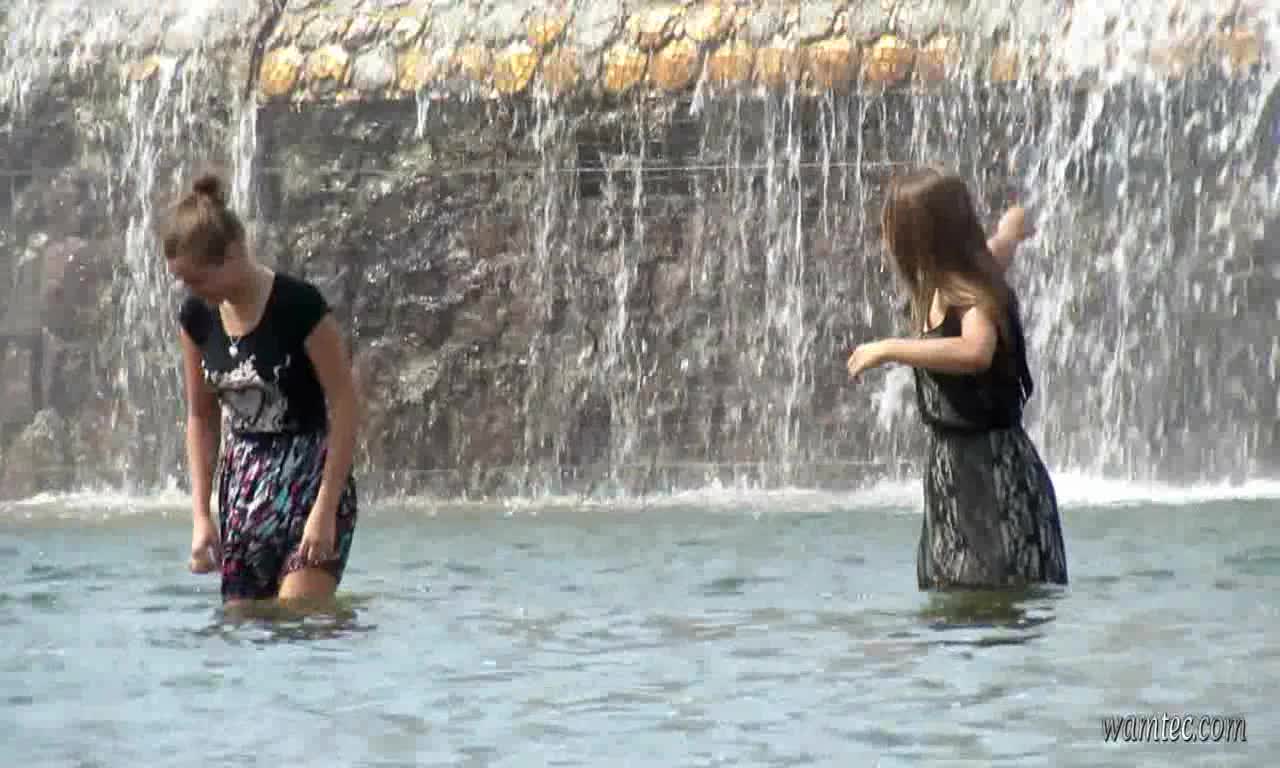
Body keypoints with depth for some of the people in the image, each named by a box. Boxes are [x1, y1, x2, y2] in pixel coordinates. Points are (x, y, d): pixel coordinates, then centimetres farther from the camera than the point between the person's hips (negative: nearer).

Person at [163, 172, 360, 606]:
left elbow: (344, 406, -14)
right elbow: (202, 417, 11)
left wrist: (326, 508, -16)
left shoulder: (297, 306, -17)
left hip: (310, 476, -6)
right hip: (244, 479, 6)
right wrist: (201, 515, 4)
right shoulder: (197, 316, 1)